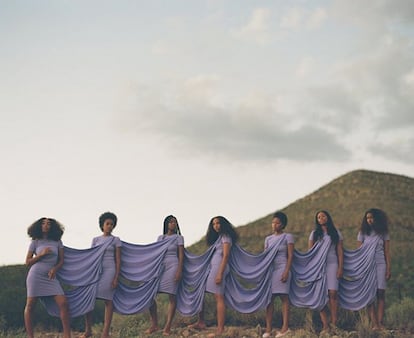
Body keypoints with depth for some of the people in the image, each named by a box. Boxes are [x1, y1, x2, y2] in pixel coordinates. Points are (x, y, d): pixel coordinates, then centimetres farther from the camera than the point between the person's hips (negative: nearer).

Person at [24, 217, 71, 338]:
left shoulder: (57, 242, 8)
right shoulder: (35, 242, 3)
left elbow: (61, 260, 10)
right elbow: (28, 262, 3)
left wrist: (55, 268, -10)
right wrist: (41, 254, -11)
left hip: (51, 277, 2)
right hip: (36, 275, -2)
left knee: (63, 303, -10)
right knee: (30, 305, -3)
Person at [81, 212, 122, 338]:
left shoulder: (116, 240, 4)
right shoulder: (95, 240, 13)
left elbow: (118, 260, 1)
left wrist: (116, 278, -8)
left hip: (109, 271, -3)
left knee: (108, 300, -4)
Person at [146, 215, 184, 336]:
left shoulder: (178, 238, 4)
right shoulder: (160, 238, 15)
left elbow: (181, 255, -1)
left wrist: (179, 270, -11)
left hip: (172, 266, -4)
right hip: (159, 266, 4)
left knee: (172, 296, -5)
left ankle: (167, 327, -1)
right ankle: (154, 324, 7)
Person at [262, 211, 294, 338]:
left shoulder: (288, 237, 1)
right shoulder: (268, 239, 16)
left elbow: (290, 256, -4)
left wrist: (286, 271, -14)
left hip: (281, 269, -5)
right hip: (269, 269, 5)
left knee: (283, 297, -6)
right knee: (269, 298, -1)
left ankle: (285, 327, -5)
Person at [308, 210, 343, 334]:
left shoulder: (336, 233, 11)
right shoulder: (314, 234, 13)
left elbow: (340, 252, 7)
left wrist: (340, 267, -2)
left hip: (332, 264, -1)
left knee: (332, 293, -10)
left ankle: (334, 323, -9)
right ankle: (325, 325, -8)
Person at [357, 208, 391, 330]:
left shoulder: (383, 233, 8)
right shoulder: (363, 233, 8)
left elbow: (387, 252, 7)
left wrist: (388, 268, 0)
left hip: (380, 265, 0)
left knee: (380, 293, -7)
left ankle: (380, 323, -8)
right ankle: (374, 324, -9)